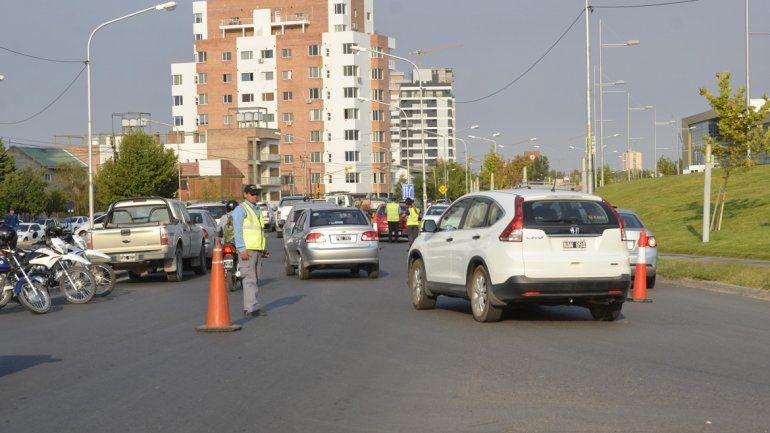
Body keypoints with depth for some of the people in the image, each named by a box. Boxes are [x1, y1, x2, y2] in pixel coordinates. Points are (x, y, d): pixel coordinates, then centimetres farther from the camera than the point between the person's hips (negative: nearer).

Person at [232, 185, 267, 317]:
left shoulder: (256, 210, 20)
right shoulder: (241, 209, -6)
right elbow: (238, 231, -13)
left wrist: (263, 249, 19)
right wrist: (242, 250, -21)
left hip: (256, 250, 9)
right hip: (247, 249, -9)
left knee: (255, 280, 8)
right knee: (250, 279, -13)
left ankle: (248, 308, 12)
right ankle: (252, 307, -16)